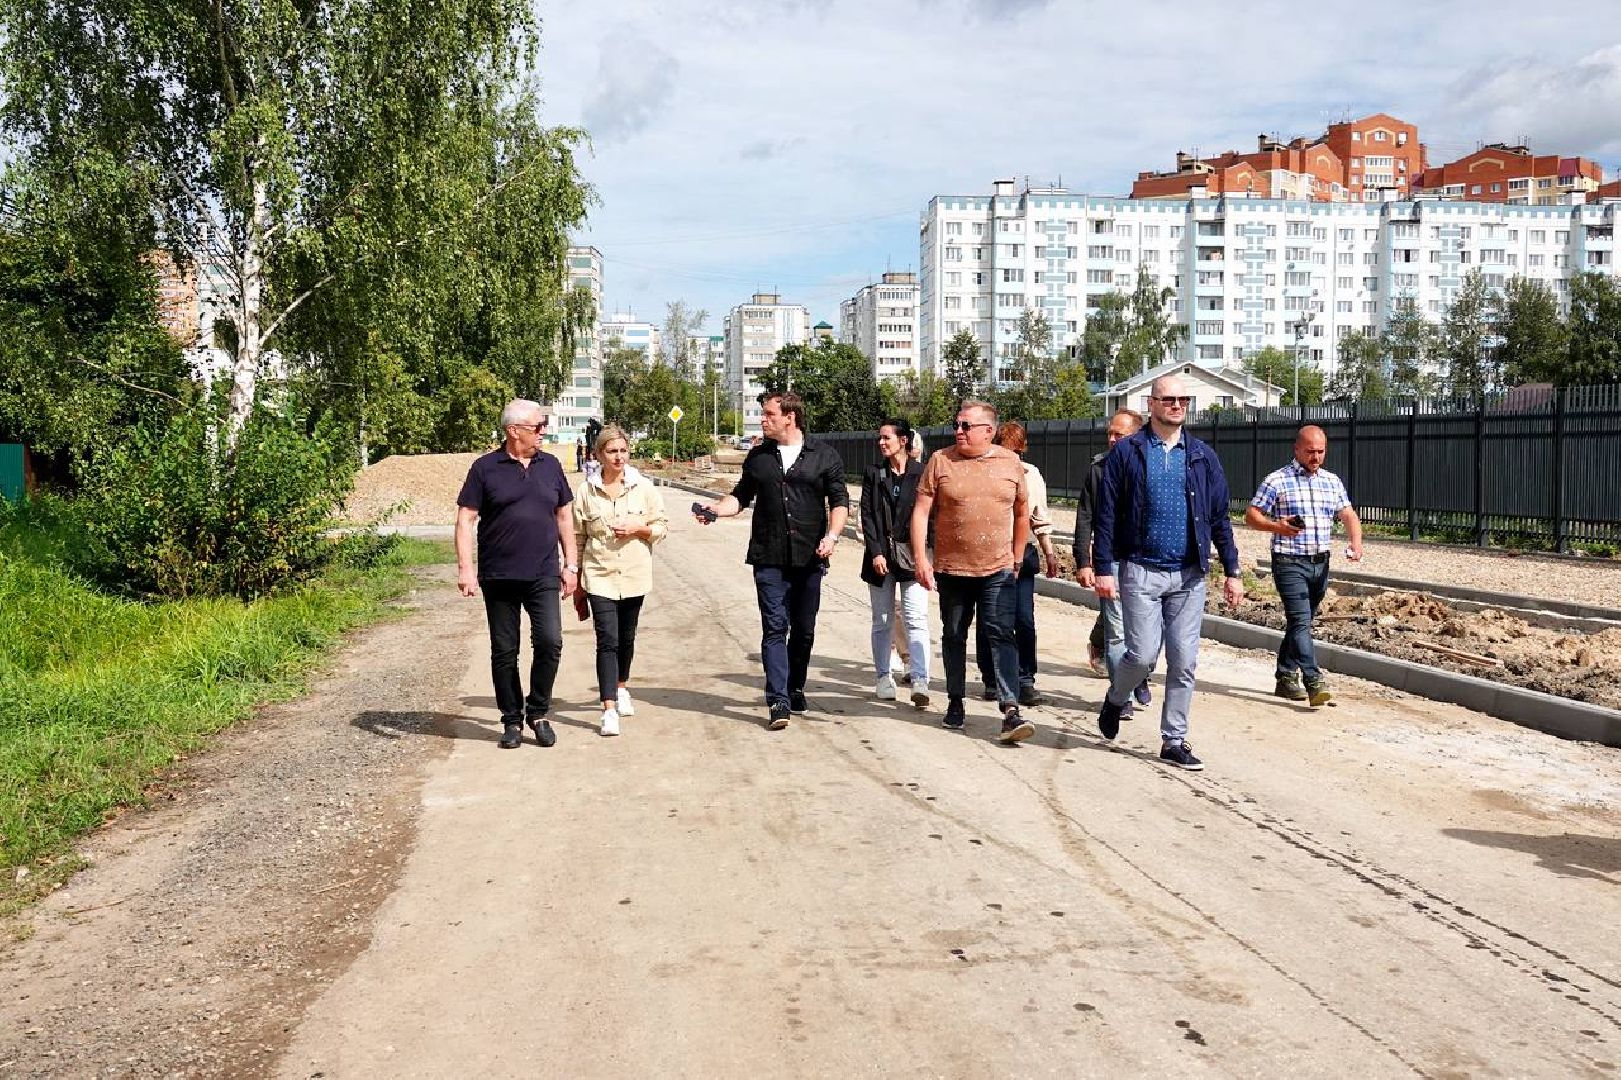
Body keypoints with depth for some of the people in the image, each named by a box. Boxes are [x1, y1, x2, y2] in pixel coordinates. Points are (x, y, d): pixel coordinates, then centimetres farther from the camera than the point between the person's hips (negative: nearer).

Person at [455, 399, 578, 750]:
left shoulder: (550, 466, 9)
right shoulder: (485, 468, -1)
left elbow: (564, 516, 15)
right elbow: (465, 519, -2)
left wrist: (571, 564, 11)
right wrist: (465, 569, -10)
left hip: (543, 576, 2)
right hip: (498, 577, -2)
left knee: (550, 642, -10)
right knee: (504, 652, 6)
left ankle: (538, 713, 9)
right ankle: (512, 720, 19)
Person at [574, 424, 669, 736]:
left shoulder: (643, 487, 1)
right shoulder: (586, 491, -1)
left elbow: (662, 526, 7)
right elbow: (577, 535, 5)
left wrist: (638, 528, -13)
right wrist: (576, 577, 6)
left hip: (634, 576, 2)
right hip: (599, 576, -2)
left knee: (626, 637, 16)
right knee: (607, 640, -10)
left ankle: (622, 688, 40)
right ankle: (609, 710, -11)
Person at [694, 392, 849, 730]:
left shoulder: (824, 455, 4)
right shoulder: (758, 456, 11)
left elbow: (839, 501, 4)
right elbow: (742, 496, 16)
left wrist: (832, 535, -11)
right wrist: (717, 508, -3)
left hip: (809, 558, 0)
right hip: (769, 559, 0)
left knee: (803, 629, 11)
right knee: (775, 628, -7)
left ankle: (795, 689, 29)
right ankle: (778, 701, -10)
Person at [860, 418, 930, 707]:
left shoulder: (921, 474, 1)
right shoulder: (874, 474, 8)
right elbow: (867, 515, 3)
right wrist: (875, 552, -7)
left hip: (912, 554, -2)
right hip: (881, 555, 2)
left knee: (916, 619, -9)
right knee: (882, 621, 9)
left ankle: (920, 681, -12)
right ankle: (884, 678, 20)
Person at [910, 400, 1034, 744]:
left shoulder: (1010, 463, 3)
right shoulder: (940, 461, -1)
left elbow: (1022, 513, 13)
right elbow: (921, 512, -2)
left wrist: (1016, 558, 12)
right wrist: (920, 558, -10)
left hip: (998, 570, -1)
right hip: (951, 569, 1)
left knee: (1002, 635, -9)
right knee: (953, 637, 12)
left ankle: (1010, 710, -12)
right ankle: (955, 702, 27)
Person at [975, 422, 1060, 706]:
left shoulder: (1031, 474, 9)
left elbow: (1040, 519, 17)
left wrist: (1049, 554, 16)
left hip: (1021, 553, 2)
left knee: (1024, 620, -4)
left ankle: (1025, 681, 4)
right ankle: (991, 680, 17)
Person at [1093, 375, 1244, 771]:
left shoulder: (1202, 456, 9)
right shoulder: (1127, 452, 0)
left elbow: (1219, 517, 11)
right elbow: (1106, 515, -2)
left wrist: (1232, 570, 6)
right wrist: (1104, 568, -9)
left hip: (1189, 575, 3)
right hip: (1141, 571, -3)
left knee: (1184, 662, 3)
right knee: (1143, 654, -7)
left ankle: (1174, 741, 15)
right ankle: (1115, 699, 25)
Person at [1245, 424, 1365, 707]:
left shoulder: (1333, 481, 13)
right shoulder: (1277, 480, -3)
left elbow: (1349, 516, 10)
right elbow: (1251, 516, -3)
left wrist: (1355, 543, -10)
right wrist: (1277, 527, -22)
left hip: (1320, 563, 6)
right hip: (1290, 563, -6)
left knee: (1299, 622, 13)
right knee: (1301, 622, -14)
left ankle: (1286, 678, 23)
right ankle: (1314, 683, -21)